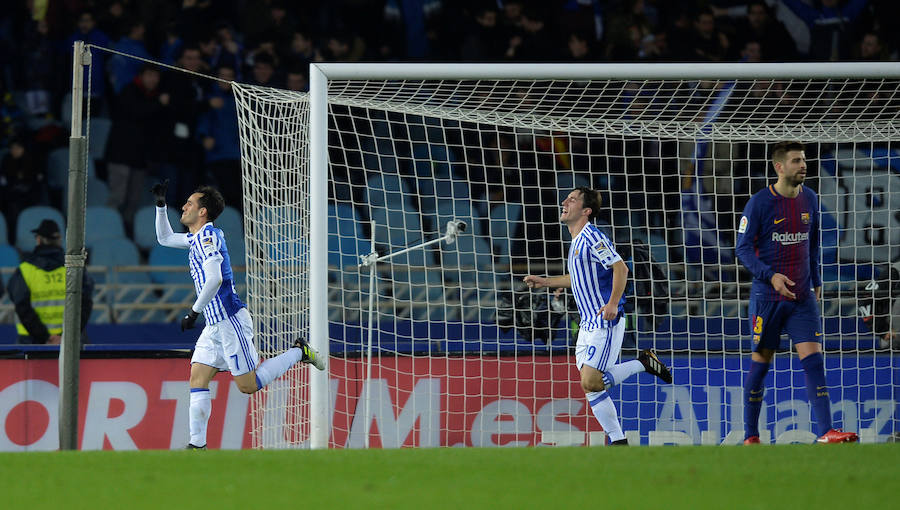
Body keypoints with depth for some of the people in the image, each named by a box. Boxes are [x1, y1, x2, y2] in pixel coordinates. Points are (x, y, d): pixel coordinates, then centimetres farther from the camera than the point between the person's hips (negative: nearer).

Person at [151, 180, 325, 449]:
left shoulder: (208, 235, -14)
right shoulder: (197, 237, 16)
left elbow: (214, 279, -26)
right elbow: (165, 238, 34)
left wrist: (195, 311, -20)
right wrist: (160, 205, 21)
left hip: (230, 320, -10)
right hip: (215, 324, 10)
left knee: (249, 385, -7)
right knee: (197, 380, 1)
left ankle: (299, 352, 7)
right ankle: (197, 445, -2)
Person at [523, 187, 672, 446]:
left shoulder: (592, 237, -13)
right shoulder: (578, 240, 17)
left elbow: (620, 268, -20)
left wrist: (613, 303, -28)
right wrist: (545, 281, 28)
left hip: (606, 323, -10)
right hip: (588, 325, 10)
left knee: (590, 383, -17)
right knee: (591, 387, 6)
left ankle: (644, 363, 0)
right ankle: (618, 440, 10)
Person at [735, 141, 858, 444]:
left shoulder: (809, 200, 7)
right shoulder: (759, 203, -8)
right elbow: (743, 248, -8)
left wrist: (816, 281, 18)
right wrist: (770, 275, -21)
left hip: (802, 296, 3)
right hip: (767, 295, -3)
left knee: (813, 359, -9)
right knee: (760, 363, 4)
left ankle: (825, 433, -16)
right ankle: (750, 436, 15)